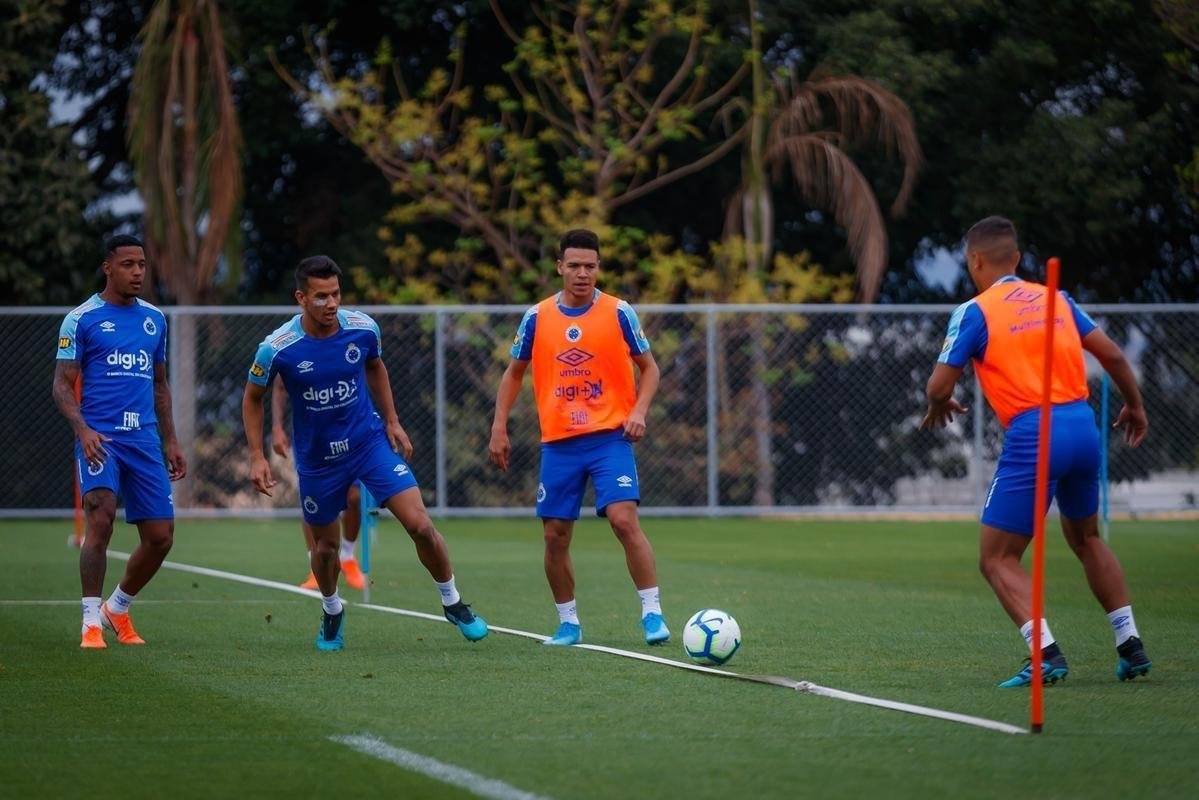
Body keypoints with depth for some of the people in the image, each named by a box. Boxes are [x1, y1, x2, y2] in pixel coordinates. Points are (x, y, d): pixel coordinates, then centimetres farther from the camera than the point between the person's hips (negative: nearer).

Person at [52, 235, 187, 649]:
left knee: (160, 537, 2)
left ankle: (117, 608, 25)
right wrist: (83, 429, -20)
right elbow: (62, 385, -4)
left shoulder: (154, 319, 15)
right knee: (100, 519, -23)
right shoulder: (82, 319, -1)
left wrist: (171, 440, 17)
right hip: (99, 438, -5)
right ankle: (91, 622, -16)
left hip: (145, 439, 5)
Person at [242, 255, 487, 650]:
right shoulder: (278, 348, -19)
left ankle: (453, 603, 10)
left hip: (370, 440, 1)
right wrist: (257, 457, -7)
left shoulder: (362, 329, -13)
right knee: (325, 546, 11)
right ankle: (332, 611, 42)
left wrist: (391, 421, 8)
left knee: (419, 524, -11)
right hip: (317, 457, -1)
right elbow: (252, 398, -2)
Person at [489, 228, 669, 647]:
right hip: (558, 442, 3)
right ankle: (568, 623, 18)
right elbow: (514, 373, 16)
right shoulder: (537, 317, 4)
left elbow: (649, 367, 7)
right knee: (555, 535, 3)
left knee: (624, 519, -19)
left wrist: (639, 411, -10)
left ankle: (652, 613, -14)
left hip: (610, 436, -3)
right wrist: (499, 428, 8)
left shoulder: (619, 313, -1)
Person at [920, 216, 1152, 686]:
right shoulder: (1056, 298, 14)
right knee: (1086, 539, 28)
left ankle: (1047, 653, -18)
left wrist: (938, 409, 19)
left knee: (997, 559, 1)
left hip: (1032, 437, -6)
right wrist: (1134, 405, 30)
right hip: (1083, 426, 6)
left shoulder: (973, 312, -2)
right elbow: (1111, 354, 14)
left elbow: (940, 386, -4)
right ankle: (1130, 646, 22)